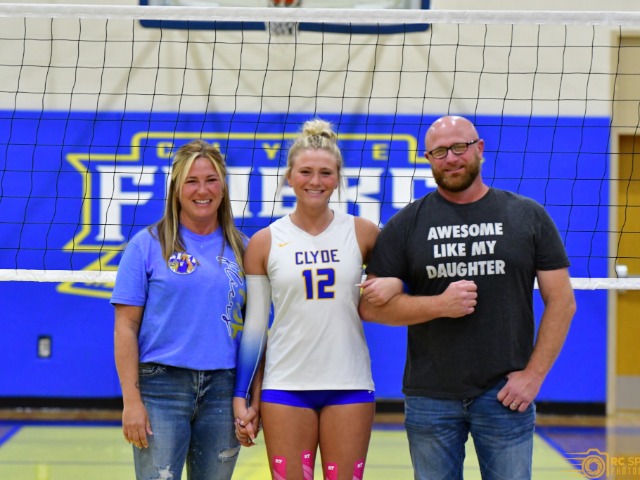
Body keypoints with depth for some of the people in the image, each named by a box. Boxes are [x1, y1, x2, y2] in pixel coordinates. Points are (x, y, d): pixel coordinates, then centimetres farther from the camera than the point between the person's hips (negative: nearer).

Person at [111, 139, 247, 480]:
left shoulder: (241, 248, 9)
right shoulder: (148, 244, 0)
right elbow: (126, 327, -3)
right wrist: (131, 400, -9)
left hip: (223, 389, 3)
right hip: (161, 385, -3)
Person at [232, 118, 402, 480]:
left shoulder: (362, 233, 2)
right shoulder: (265, 242, 2)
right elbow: (253, 326, 5)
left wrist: (395, 283, -11)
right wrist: (244, 399, 3)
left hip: (350, 386, 0)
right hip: (285, 386, 0)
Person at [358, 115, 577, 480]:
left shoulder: (529, 216, 4)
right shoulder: (406, 224, 4)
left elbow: (562, 302, 3)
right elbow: (370, 306, -1)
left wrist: (534, 374, -7)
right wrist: (439, 305, -15)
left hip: (505, 395, 0)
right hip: (430, 397, 1)